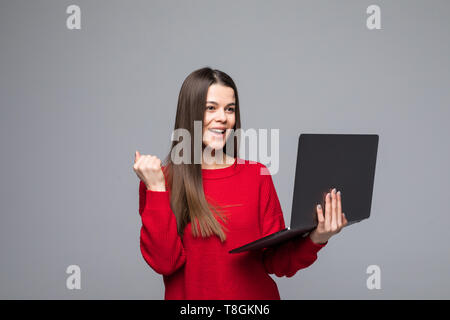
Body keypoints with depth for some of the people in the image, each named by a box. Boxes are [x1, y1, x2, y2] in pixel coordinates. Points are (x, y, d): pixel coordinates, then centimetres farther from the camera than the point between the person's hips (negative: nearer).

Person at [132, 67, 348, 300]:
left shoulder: (257, 174, 4)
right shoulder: (159, 181, 1)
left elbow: (275, 261, 3)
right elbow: (165, 262, -8)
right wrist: (156, 188, -12)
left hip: (255, 295, 2)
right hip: (190, 294, -1)